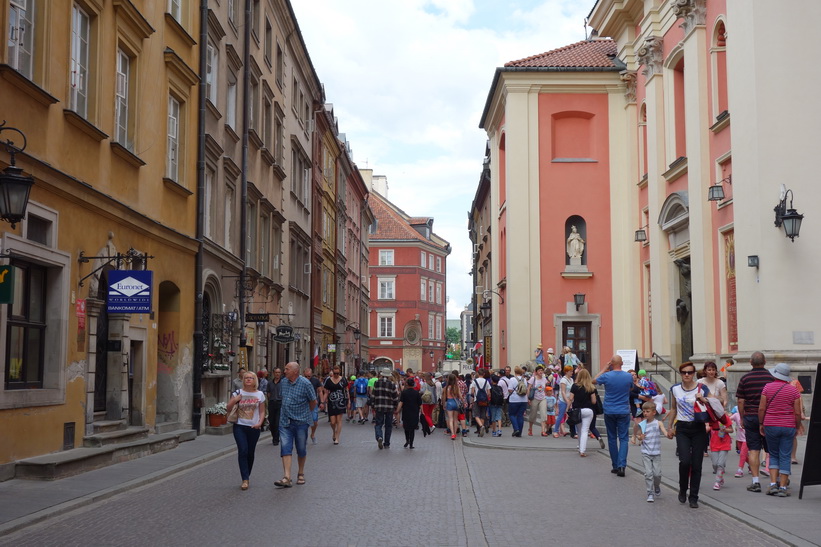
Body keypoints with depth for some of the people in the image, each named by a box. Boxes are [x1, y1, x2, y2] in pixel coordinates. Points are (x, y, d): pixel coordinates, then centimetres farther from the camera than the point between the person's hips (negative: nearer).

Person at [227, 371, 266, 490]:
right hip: (240, 427, -1)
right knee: (243, 451, -13)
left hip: (254, 428, 1)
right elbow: (228, 409, 4)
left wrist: (260, 423, -10)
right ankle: (245, 479, -11)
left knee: (250, 453, 8)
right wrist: (234, 400, -14)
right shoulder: (238, 393, 3)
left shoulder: (260, 395, 5)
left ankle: (247, 476, 26)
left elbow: (262, 411, 7)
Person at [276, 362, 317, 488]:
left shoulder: (305, 383, -12)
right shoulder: (284, 382, 6)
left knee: (301, 449, 9)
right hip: (285, 421, 4)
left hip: (301, 422, -4)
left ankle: (300, 474, 26)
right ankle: (286, 478, -12)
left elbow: (313, 402, -2)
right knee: (285, 448, -7)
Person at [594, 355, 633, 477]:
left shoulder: (606, 376, -10)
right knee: (623, 438, 0)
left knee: (612, 438, 11)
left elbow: (594, 380, 10)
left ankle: (615, 466, 16)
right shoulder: (628, 376, -5)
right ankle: (621, 465, -16)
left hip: (609, 412, 0)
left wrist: (604, 369, 16)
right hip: (624, 411, 0)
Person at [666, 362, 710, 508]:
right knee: (685, 461, -15)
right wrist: (671, 427, 18)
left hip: (698, 429, -1)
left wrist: (703, 400, -24)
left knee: (696, 464, 0)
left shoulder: (702, 389, -4)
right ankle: (682, 490, 10)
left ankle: (694, 498, 12)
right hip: (682, 429, 1)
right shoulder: (675, 389, 4)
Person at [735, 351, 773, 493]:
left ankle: (755, 481, -3)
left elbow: (740, 401, -1)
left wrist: (742, 418, 10)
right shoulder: (771, 377, -3)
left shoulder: (745, 378, -2)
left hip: (750, 416, 0)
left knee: (753, 450, 2)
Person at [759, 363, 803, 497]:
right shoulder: (793, 390, -1)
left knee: (773, 455, 13)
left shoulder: (768, 387, -3)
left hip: (771, 426, 0)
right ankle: (782, 487, 3)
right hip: (788, 426, 0)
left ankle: (773, 484, 2)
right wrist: (797, 428, 12)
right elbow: (797, 412, -1)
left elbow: (761, 408, -4)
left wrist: (761, 424, 7)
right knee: (785, 457, 4)